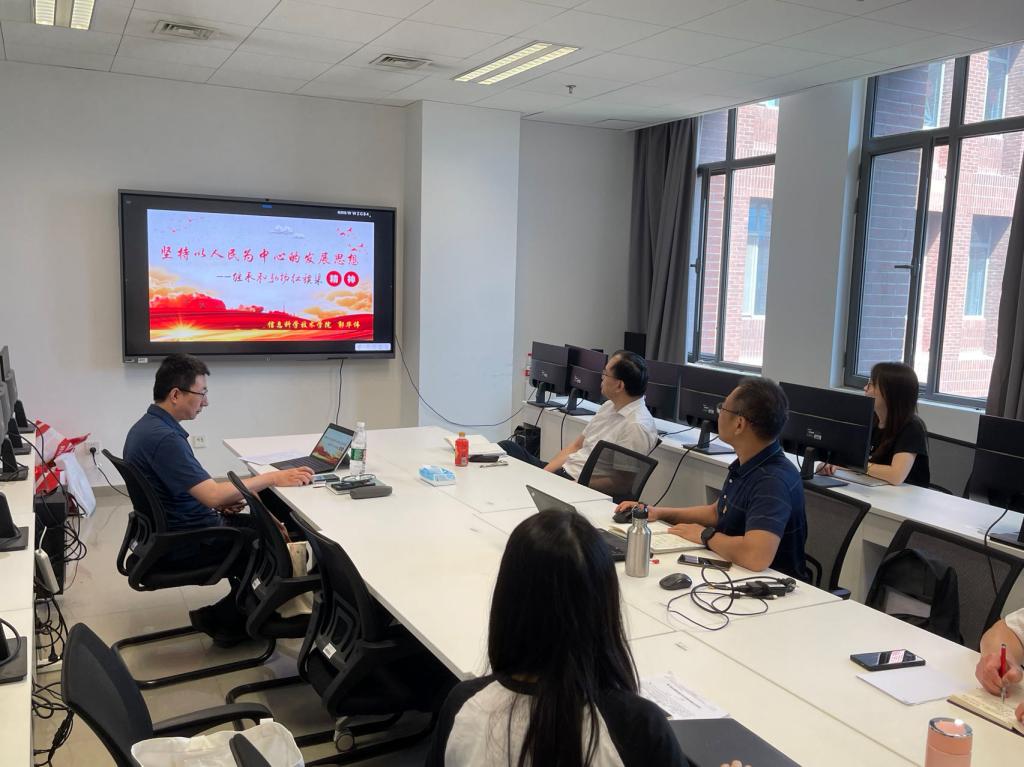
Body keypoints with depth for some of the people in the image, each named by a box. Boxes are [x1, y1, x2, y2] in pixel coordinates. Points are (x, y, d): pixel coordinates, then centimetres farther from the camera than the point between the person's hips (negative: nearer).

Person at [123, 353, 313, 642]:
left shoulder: (148, 426, 4)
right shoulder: (164, 438, -28)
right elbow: (212, 496, -33)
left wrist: (221, 500, 2)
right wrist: (272, 478, -25)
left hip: (174, 529, 10)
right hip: (187, 543, -10)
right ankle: (222, 619, 14)